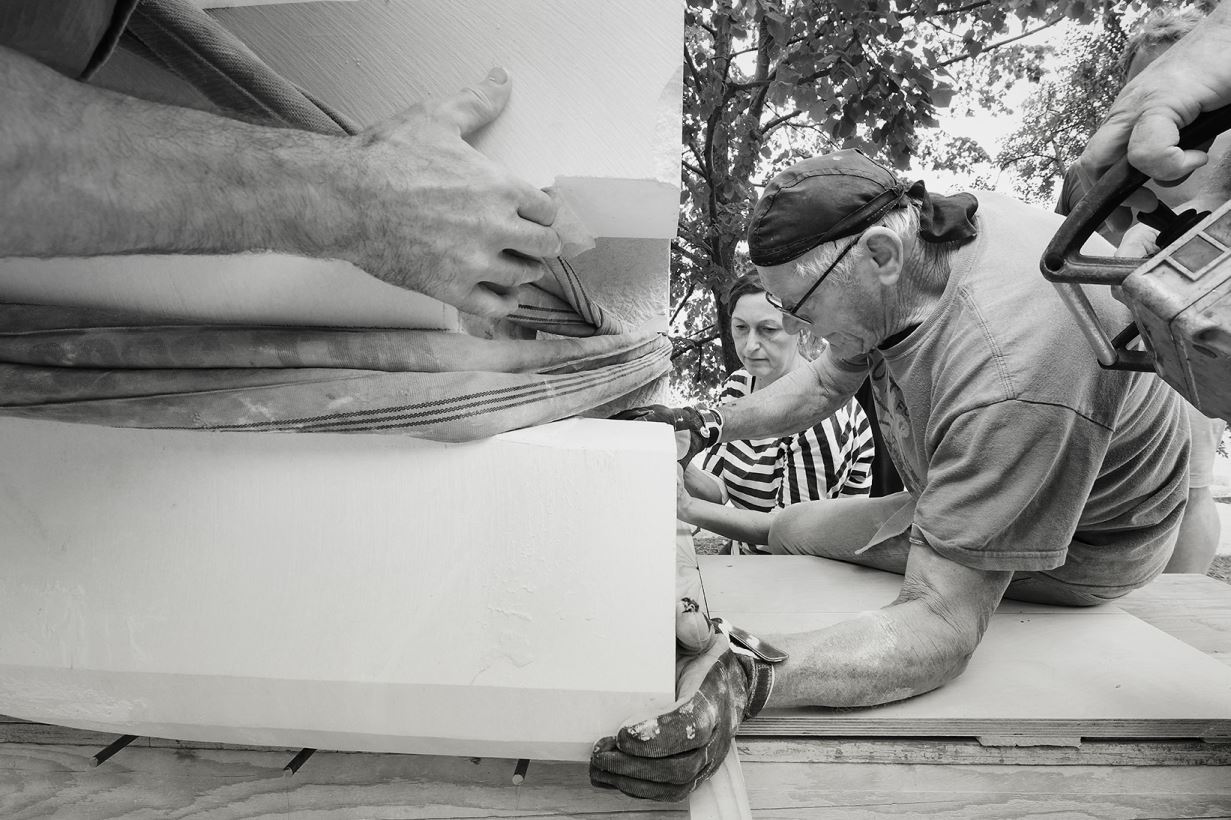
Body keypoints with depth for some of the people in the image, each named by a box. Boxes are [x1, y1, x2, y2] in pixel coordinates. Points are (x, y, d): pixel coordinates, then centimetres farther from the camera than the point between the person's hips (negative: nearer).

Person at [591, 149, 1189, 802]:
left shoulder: (1008, 379, -44)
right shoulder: (907, 222, -16)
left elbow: (942, 626, -44)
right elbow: (825, 383, 2)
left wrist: (741, 681, -58)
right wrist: (708, 425, -5)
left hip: (1085, 540, -7)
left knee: (793, 535, -14)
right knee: (788, 531, 7)